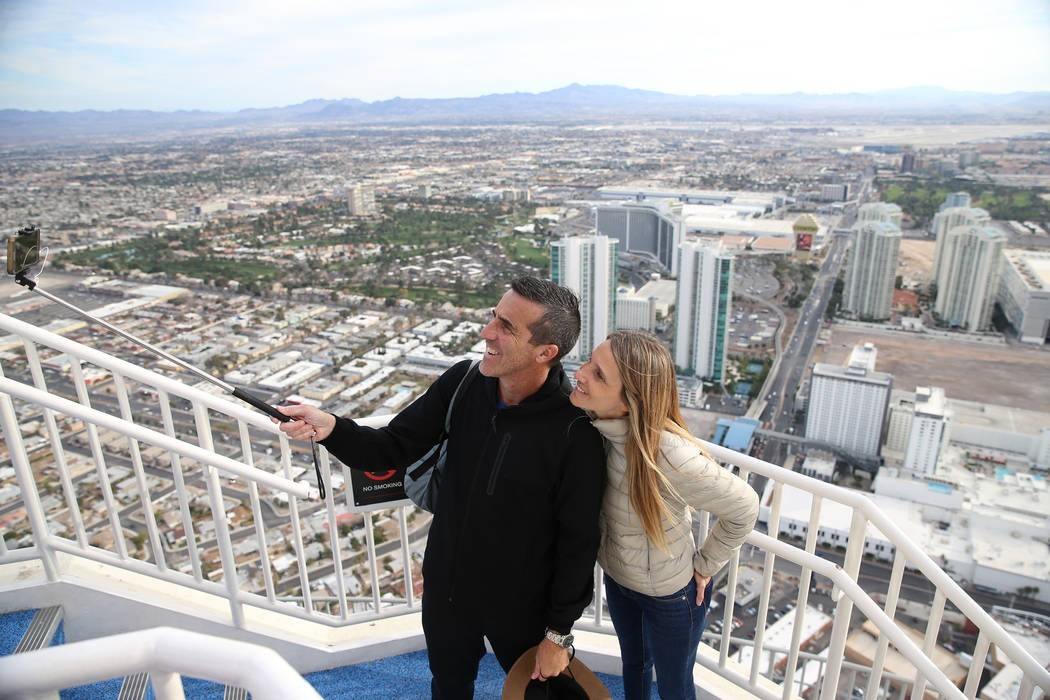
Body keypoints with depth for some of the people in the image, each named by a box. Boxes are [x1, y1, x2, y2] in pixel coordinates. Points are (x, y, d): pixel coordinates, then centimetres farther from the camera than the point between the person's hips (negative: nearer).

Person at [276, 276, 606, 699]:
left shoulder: (576, 431, -27)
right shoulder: (462, 383, -15)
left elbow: (578, 540, -18)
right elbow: (393, 449, -8)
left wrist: (559, 633, -9)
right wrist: (332, 429, -27)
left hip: (521, 602, -4)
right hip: (446, 584, 4)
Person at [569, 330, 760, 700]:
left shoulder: (667, 454, -39)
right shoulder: (597, 428, -21)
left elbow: (743, 507, -24)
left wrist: (704, 564, -12)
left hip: (670, 596, -5)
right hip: (616, 579, 5)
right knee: (632, 662, 32)